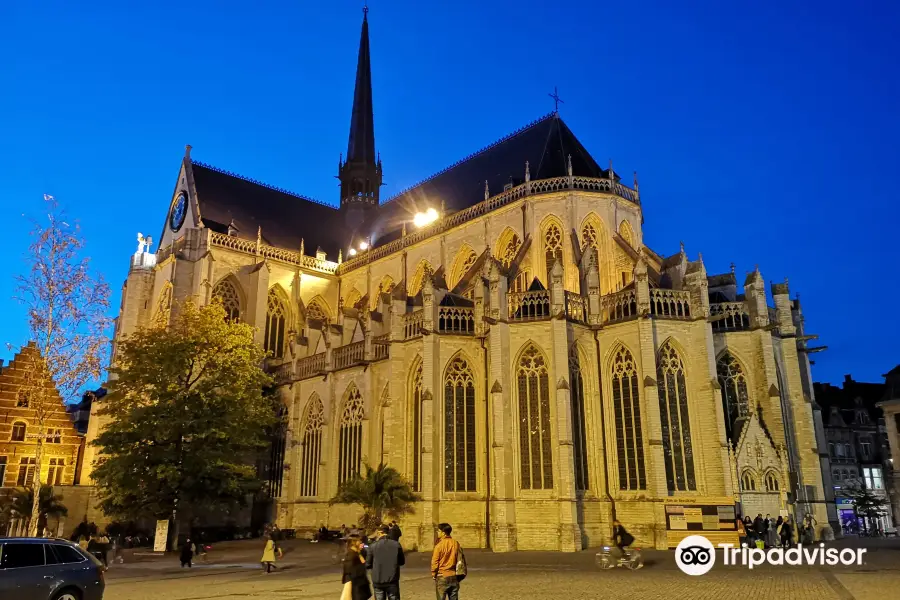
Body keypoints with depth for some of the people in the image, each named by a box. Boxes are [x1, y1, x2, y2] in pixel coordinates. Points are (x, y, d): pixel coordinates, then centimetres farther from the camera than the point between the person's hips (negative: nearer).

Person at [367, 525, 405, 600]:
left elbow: (367, 565, -2)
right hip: (392, 581, 0)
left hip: (378, 581, 0)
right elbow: (402, 561, 4)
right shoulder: (396, 544, -7)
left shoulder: (373, 546, -9)